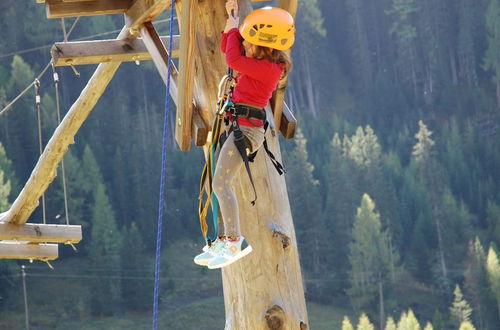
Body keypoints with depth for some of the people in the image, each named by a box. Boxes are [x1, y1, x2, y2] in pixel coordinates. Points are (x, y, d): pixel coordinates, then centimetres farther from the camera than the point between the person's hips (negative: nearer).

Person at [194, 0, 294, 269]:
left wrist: (233, 27, -10)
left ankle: (234, 242, -17)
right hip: (237, 126, 11)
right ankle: (224, 241, 15)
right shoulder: (259, 60, 11)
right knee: (217, 184, 12)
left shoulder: (268, 68, -17)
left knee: (220, 183, -17)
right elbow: (227, 48, 25)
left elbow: (233, 60, -25)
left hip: (246, 128, -11)